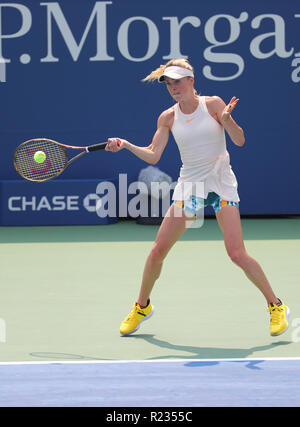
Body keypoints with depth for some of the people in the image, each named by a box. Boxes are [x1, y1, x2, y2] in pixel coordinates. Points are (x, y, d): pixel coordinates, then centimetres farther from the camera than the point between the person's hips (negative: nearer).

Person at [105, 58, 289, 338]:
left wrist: (227, 119, -27)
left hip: (221, 184, -3)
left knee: (236, 253, -14)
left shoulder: (212, 104, -5)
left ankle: (276, 307, 1)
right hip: (188, 186, 3)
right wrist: (125, 145, -12)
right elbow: (153, 156, 3)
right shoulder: (168, 117, 3)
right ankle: (142, 307, 20)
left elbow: (239, 141, -8)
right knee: (158, 250, -2)